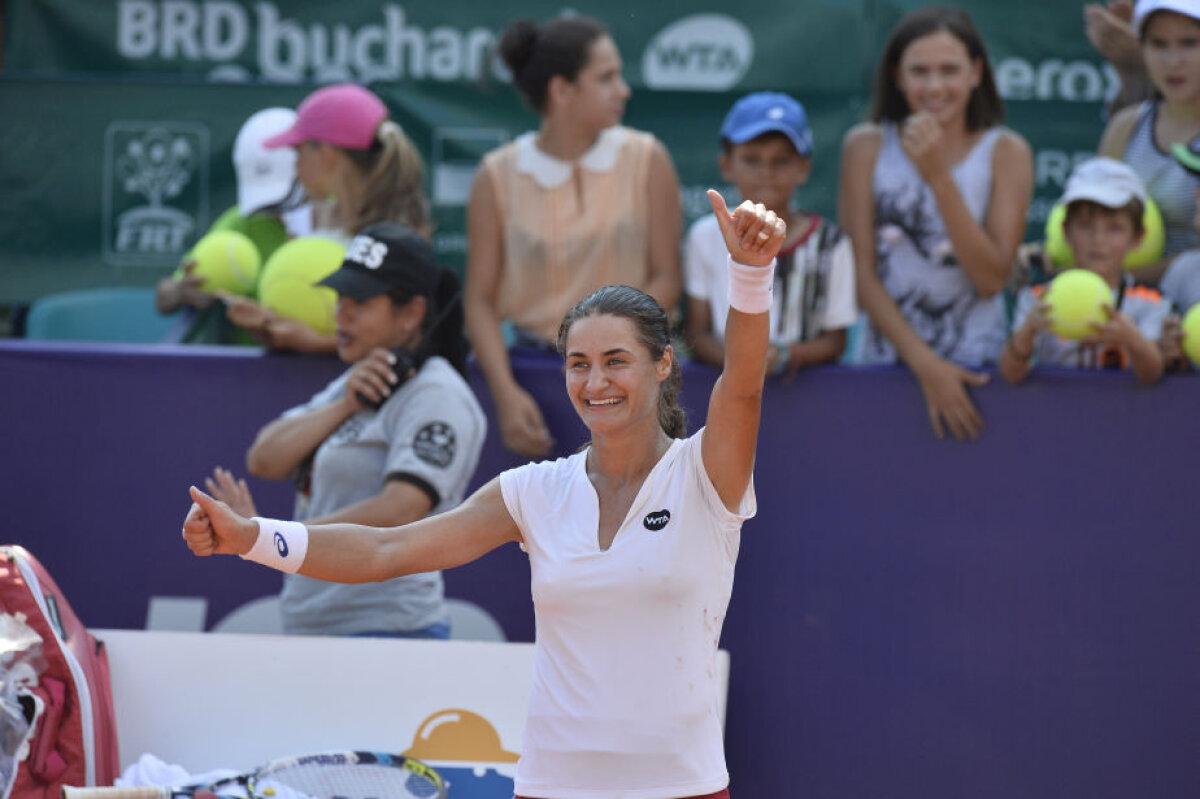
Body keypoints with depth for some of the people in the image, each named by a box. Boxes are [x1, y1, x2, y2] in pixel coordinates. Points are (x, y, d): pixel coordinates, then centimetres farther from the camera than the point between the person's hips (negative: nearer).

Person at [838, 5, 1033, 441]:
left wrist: (939, 178, -15)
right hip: (886, 358, 1)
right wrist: (925, 364, -11)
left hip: (976, 367, -1)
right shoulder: (868, 146, 2)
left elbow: (992, 280, -8)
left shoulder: (1005, 152, 1)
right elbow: (861, 273, -1)